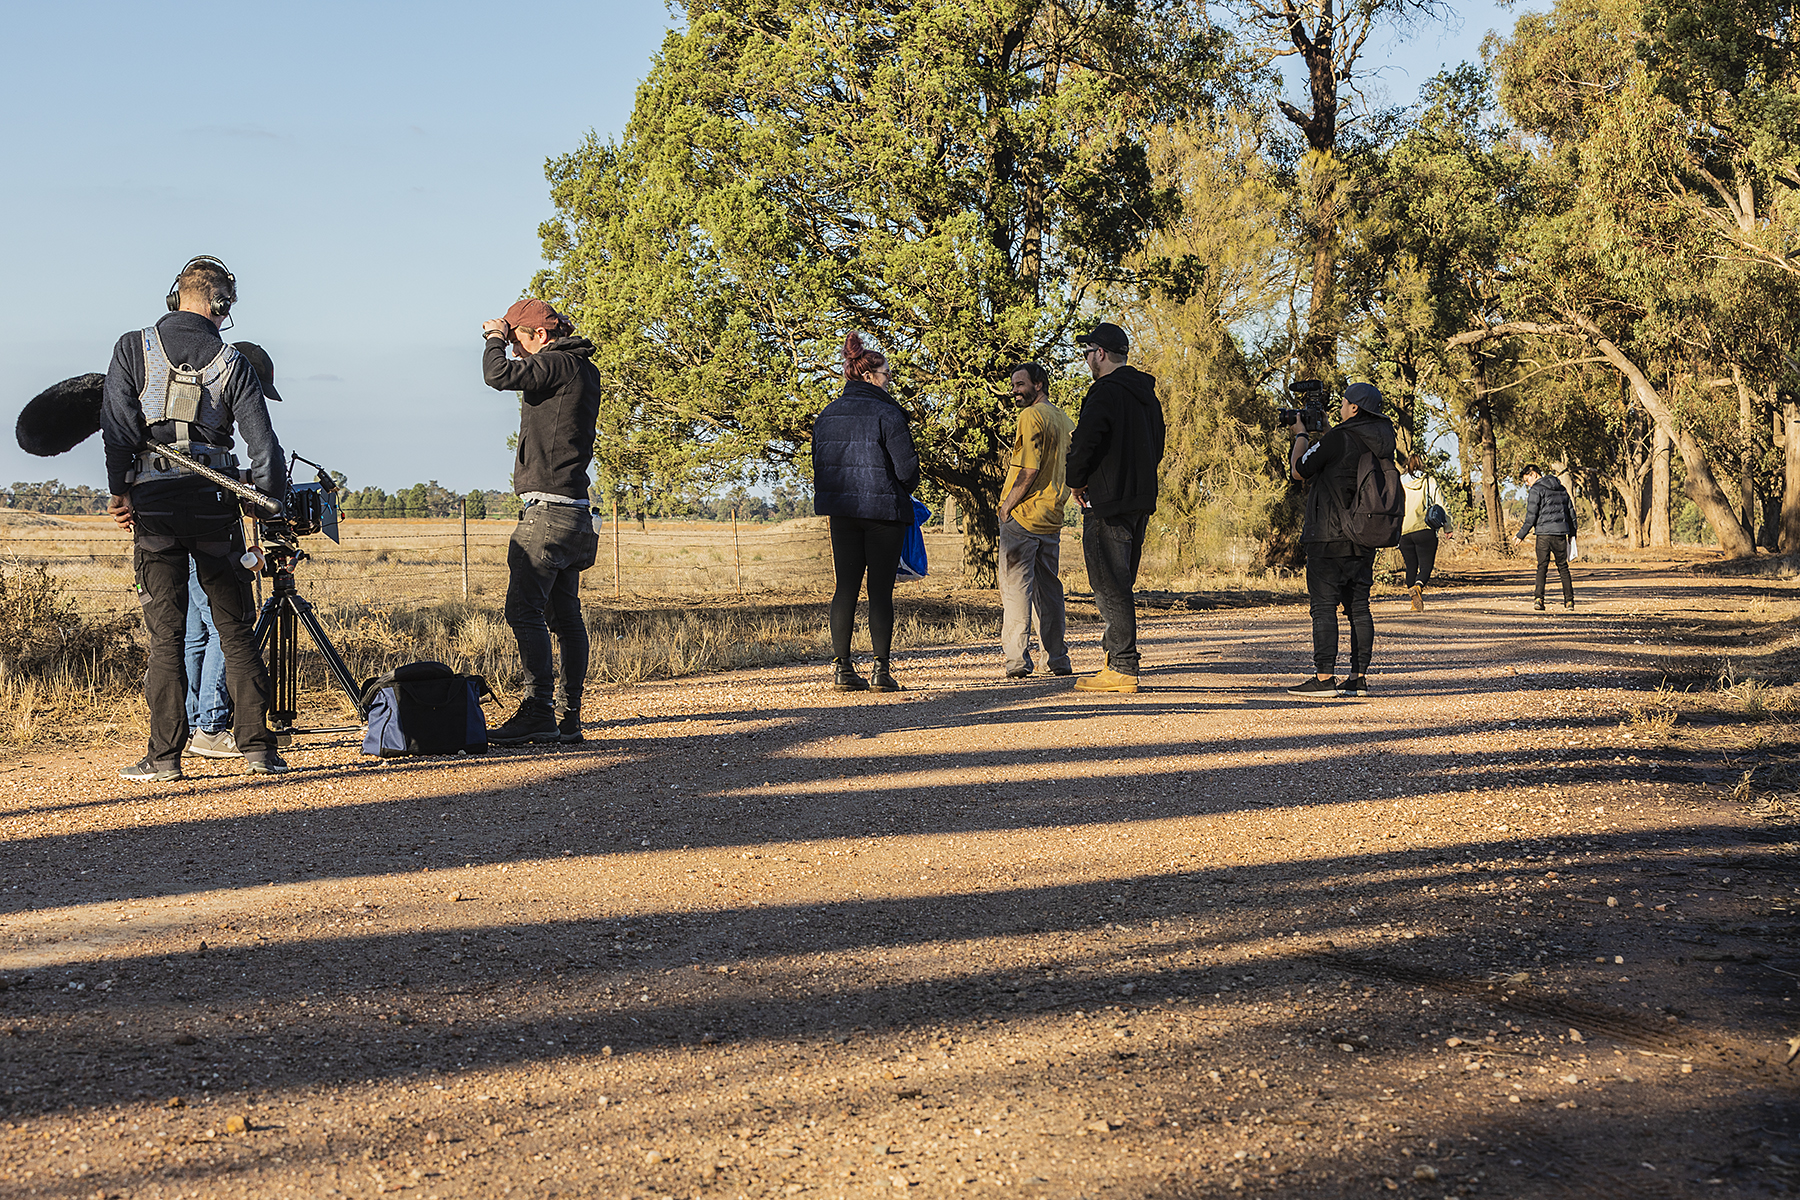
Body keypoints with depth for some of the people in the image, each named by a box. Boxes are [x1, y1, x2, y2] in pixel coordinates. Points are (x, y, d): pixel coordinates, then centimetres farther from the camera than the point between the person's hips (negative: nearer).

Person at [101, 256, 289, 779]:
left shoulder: (133, 348, 4)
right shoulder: (231, 362, 4)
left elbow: (117, 422, -5)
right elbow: (262, 442, 1)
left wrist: (119, 490, 2)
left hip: (154, 504, 0)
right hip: (214, 502, 0)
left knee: (166, 634, 3)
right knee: (236, 631, 6)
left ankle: (165, 754, 1)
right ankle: (256, 746, 4)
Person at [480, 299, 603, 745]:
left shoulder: (557, 363, -10)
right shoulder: (584, 369, 18)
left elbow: (499, 375, -20)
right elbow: (526, 378, 33)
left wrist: (496, 339, 0)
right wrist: (503, 339, 22)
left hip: (548, 509, -10)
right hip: (574, 514, 10)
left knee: (524, 609, -13)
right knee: (565, 614, 9)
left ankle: (539, 711, -18)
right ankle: (568, 717, 10)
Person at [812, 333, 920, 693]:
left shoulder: (827, 415, 8)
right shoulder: (886, 413, -11)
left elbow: (818, 464, 11)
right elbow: (905, 466, -12)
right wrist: (906, 489, 8)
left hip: (842, 512, 5)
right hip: (884, 509, -5)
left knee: (845, 587, 7)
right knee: (881, 589, 0)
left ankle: (842, 667, 5)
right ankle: (881, 669, 0)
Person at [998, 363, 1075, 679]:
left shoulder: (1031, 416, -12)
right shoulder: (1065, 419, 15)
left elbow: (1029, 470, -19)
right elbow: (1072, 470, 18)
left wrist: (1006, 506, -12)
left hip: (1022, 516, -8)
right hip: (1052, 518, 8)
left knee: (1016, 587, -5)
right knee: (1049, 588, 14)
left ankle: (1017, 660, -10)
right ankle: (1058, 659, 15)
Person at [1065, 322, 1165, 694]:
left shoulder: (1105, 393, -13)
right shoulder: (1147, 394, 16)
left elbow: (1084, 443, -22)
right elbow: (1156, 449, 21)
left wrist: (1077, 482, -6)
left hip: (1107, 504, -9)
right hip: (1140, 502, 9)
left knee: (1110, 586, -6)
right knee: (1120, 585, 16)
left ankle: (1122, 668, -7)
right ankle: (1117, 659, 21)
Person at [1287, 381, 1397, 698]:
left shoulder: (1338, 438, -14)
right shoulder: (1381, 443, 9)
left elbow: (1300, 470, -4)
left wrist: (1301, 436, 11)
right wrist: (1317, 435, 24)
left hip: (1329, 538, -7)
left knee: (1324, 607, -5)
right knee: (1358, 607, 9)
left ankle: (1324, 678, -8)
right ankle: (1359, 678, 10)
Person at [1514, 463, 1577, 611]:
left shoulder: (1536, 490, -4)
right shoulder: (1561, 488, 16)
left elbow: (1531, 517, -10)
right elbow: (1571, 511, 19)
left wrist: (1520, 536, -4)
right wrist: (1572, 534, 24)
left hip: (1544, 533, -5)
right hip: (1561, 532, 5)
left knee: (1542, 567, -2)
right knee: (1563, 567, 10)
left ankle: (1538, 599, -15)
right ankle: (1569, 601, 8)